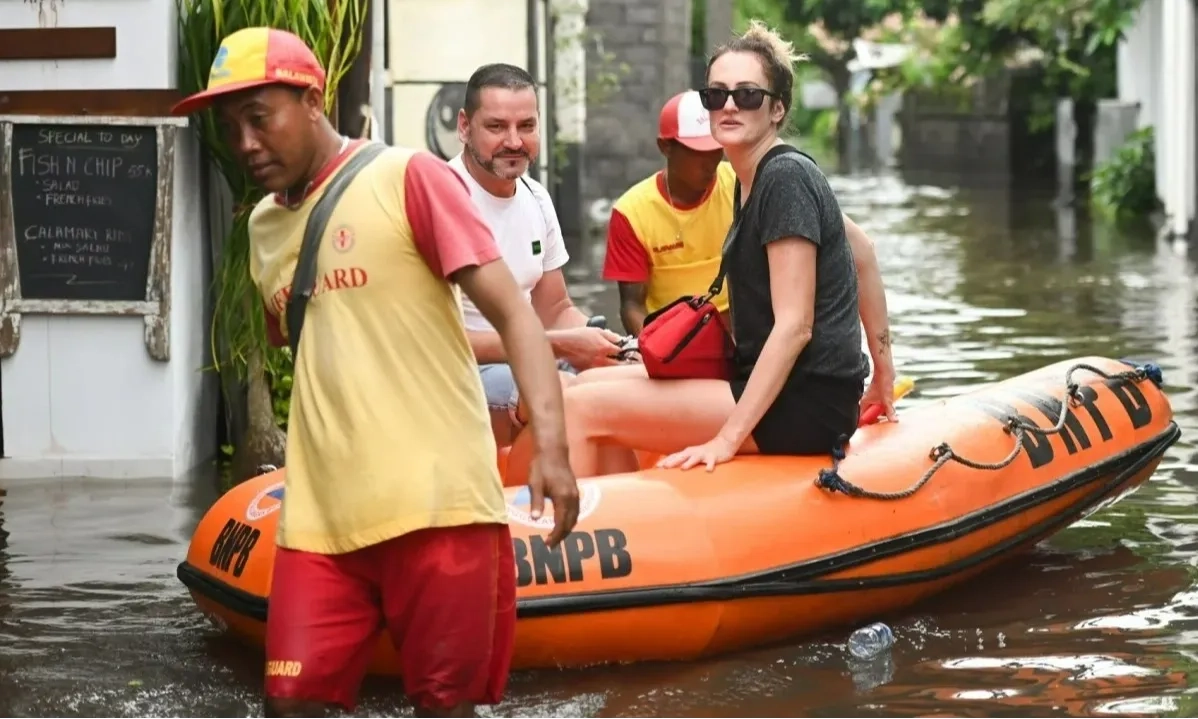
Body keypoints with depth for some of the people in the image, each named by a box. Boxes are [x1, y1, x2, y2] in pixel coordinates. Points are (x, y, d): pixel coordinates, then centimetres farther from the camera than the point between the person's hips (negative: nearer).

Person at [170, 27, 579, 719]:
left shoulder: (406, 178, -4)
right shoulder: (265, 225, 15)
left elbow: (511, 311, -10)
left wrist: (552, 444, -21)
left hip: (432, 503, -5)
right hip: (320, 514, 5)